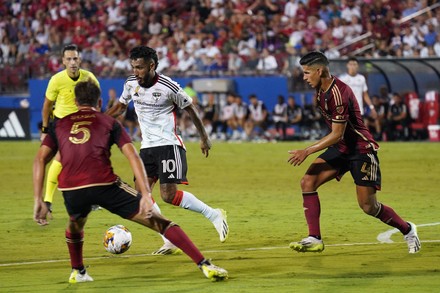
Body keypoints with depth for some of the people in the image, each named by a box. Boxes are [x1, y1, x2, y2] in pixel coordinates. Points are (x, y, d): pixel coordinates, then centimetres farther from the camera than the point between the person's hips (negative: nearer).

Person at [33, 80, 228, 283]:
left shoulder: (59, 124, 25)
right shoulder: (109, 122, 20)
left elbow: (40, 159, 12)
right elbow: (133, 157, 5)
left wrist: (38, 200, 8)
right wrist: (146, 195, -1)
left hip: (71, 190, 2)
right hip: (105, 185, -2)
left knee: (75, 225, 39)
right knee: (159, 222, 5)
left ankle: (77, 272, 47)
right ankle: (205, 266, -2)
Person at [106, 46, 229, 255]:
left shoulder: (168, 87, -15)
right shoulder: (131, 84, 1)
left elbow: (190, 109, -1)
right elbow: (121, 106, 20)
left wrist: (204, 137, 6)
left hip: (169, 145, -6)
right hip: (147, 147, 6)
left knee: (168, 195, -17)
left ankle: (214, 215, 2)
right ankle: (170, 241, 4)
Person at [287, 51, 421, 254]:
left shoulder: (338, 94, -25)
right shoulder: (321, 90, 3)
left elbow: (337, 134, -25)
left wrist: (307, 152, -25)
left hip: (361, 149, -9)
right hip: (340, 148, 9)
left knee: (368, 206, -5)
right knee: (308, 182, -11)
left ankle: (407, 230, 20)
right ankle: (314, 239, -11)